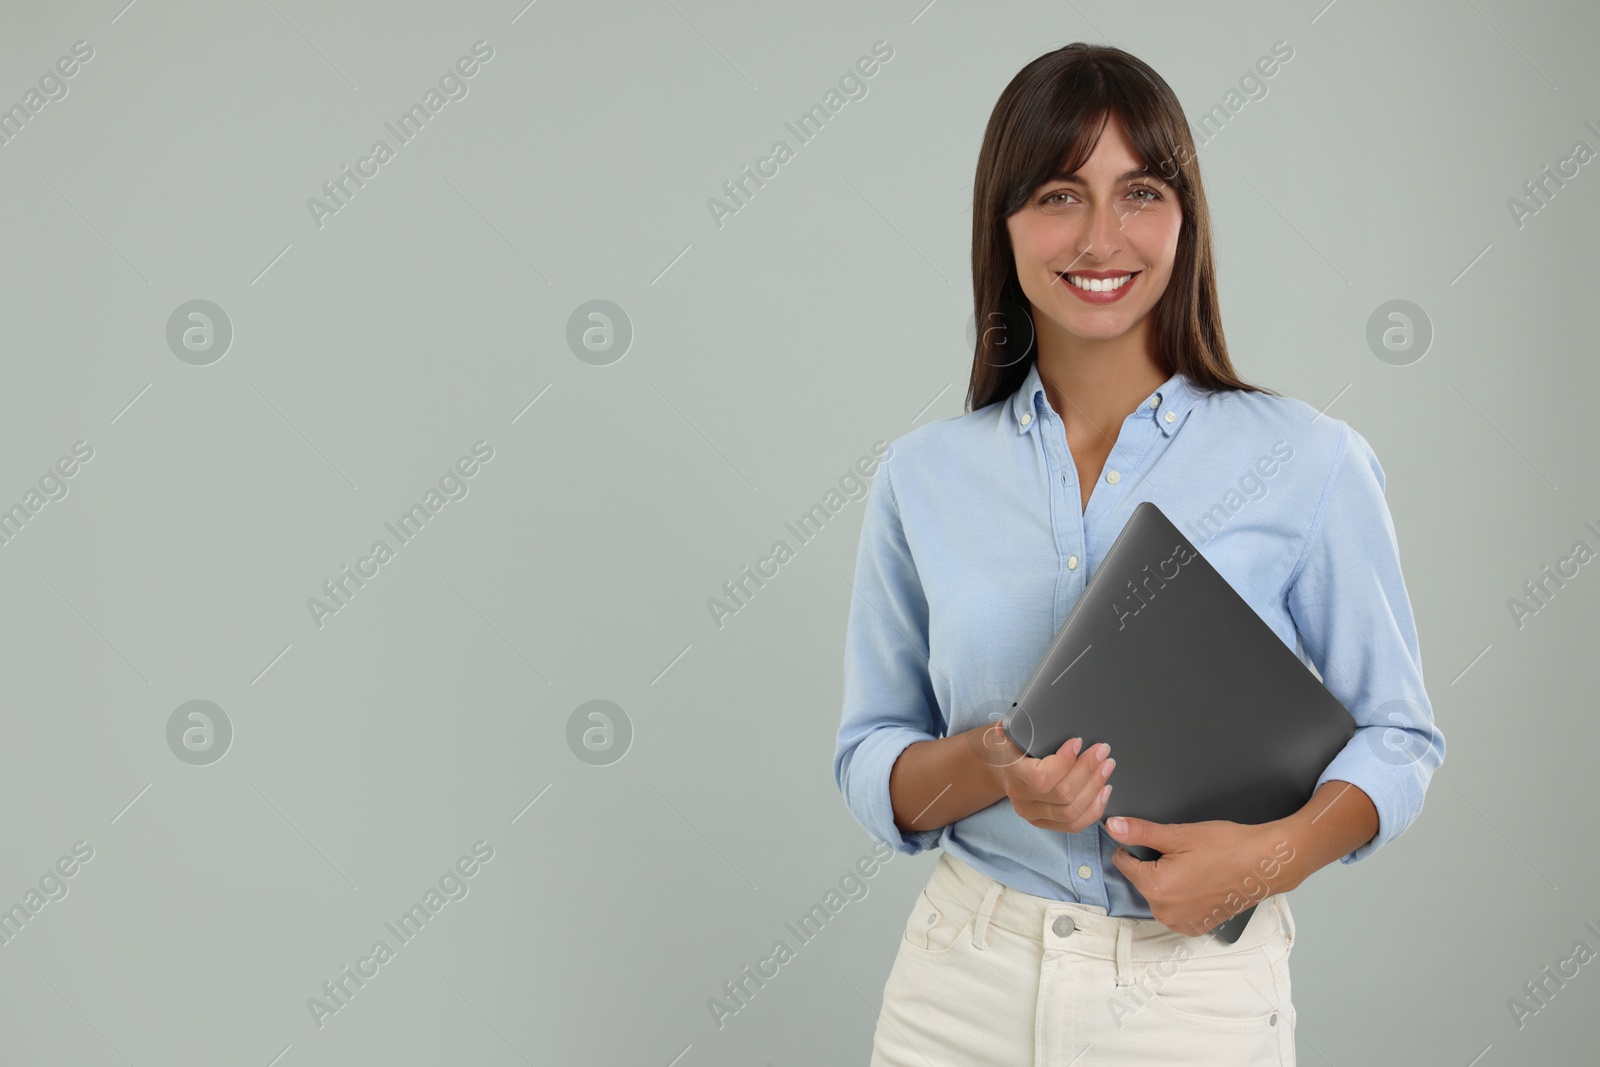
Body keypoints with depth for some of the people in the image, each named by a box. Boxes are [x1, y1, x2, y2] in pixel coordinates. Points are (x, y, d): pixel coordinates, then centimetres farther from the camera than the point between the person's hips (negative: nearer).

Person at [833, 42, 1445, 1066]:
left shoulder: (1311, 464, -7)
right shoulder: (924, 477, -1)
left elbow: (1397, 736, 0)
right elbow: (870, 767, 3)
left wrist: (1278, 853, -18)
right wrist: (992, 767, -17)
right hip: (964, 983, 2)